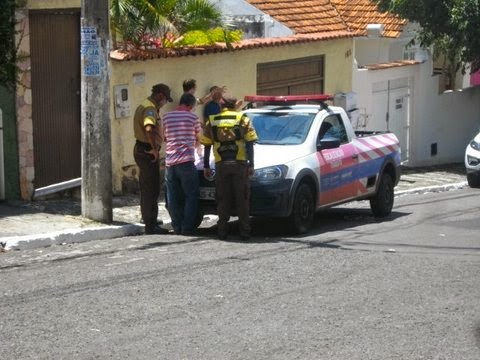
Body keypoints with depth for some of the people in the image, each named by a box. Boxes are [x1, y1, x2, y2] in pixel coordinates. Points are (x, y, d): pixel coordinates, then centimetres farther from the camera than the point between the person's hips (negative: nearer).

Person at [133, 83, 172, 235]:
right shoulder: (150, 108, -18)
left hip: (141, 149, 11)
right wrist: (155, 149, -27)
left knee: (146, 188, 19)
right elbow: (149, 128, -36)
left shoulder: (144, 106, 17)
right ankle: (151, 225, -6)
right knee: (152, 190, -7)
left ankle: (147, 219, 30)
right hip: (148, 151, -11)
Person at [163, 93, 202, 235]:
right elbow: (198, 139, 15)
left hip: (170, 162, 4)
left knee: (173, 198, 10)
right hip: (186, 161, -4)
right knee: (191, 196, 3)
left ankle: (177, 227, 10)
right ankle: (187, 227, -2)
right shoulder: (192, 117, 1)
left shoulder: (167, 117, 10)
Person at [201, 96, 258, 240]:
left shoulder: (211, 122, 10)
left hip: (221, 165, 1)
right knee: (242, 199, 3)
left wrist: (206, 166, 13)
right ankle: (244, 231, 2)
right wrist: (251, 165, 1)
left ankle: (222, 231, 4)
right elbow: (249, 144, 0)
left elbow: (207, 146, 8)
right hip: (240, 164, -1)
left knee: (223, 200, 7)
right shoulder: (243, 120, 6)